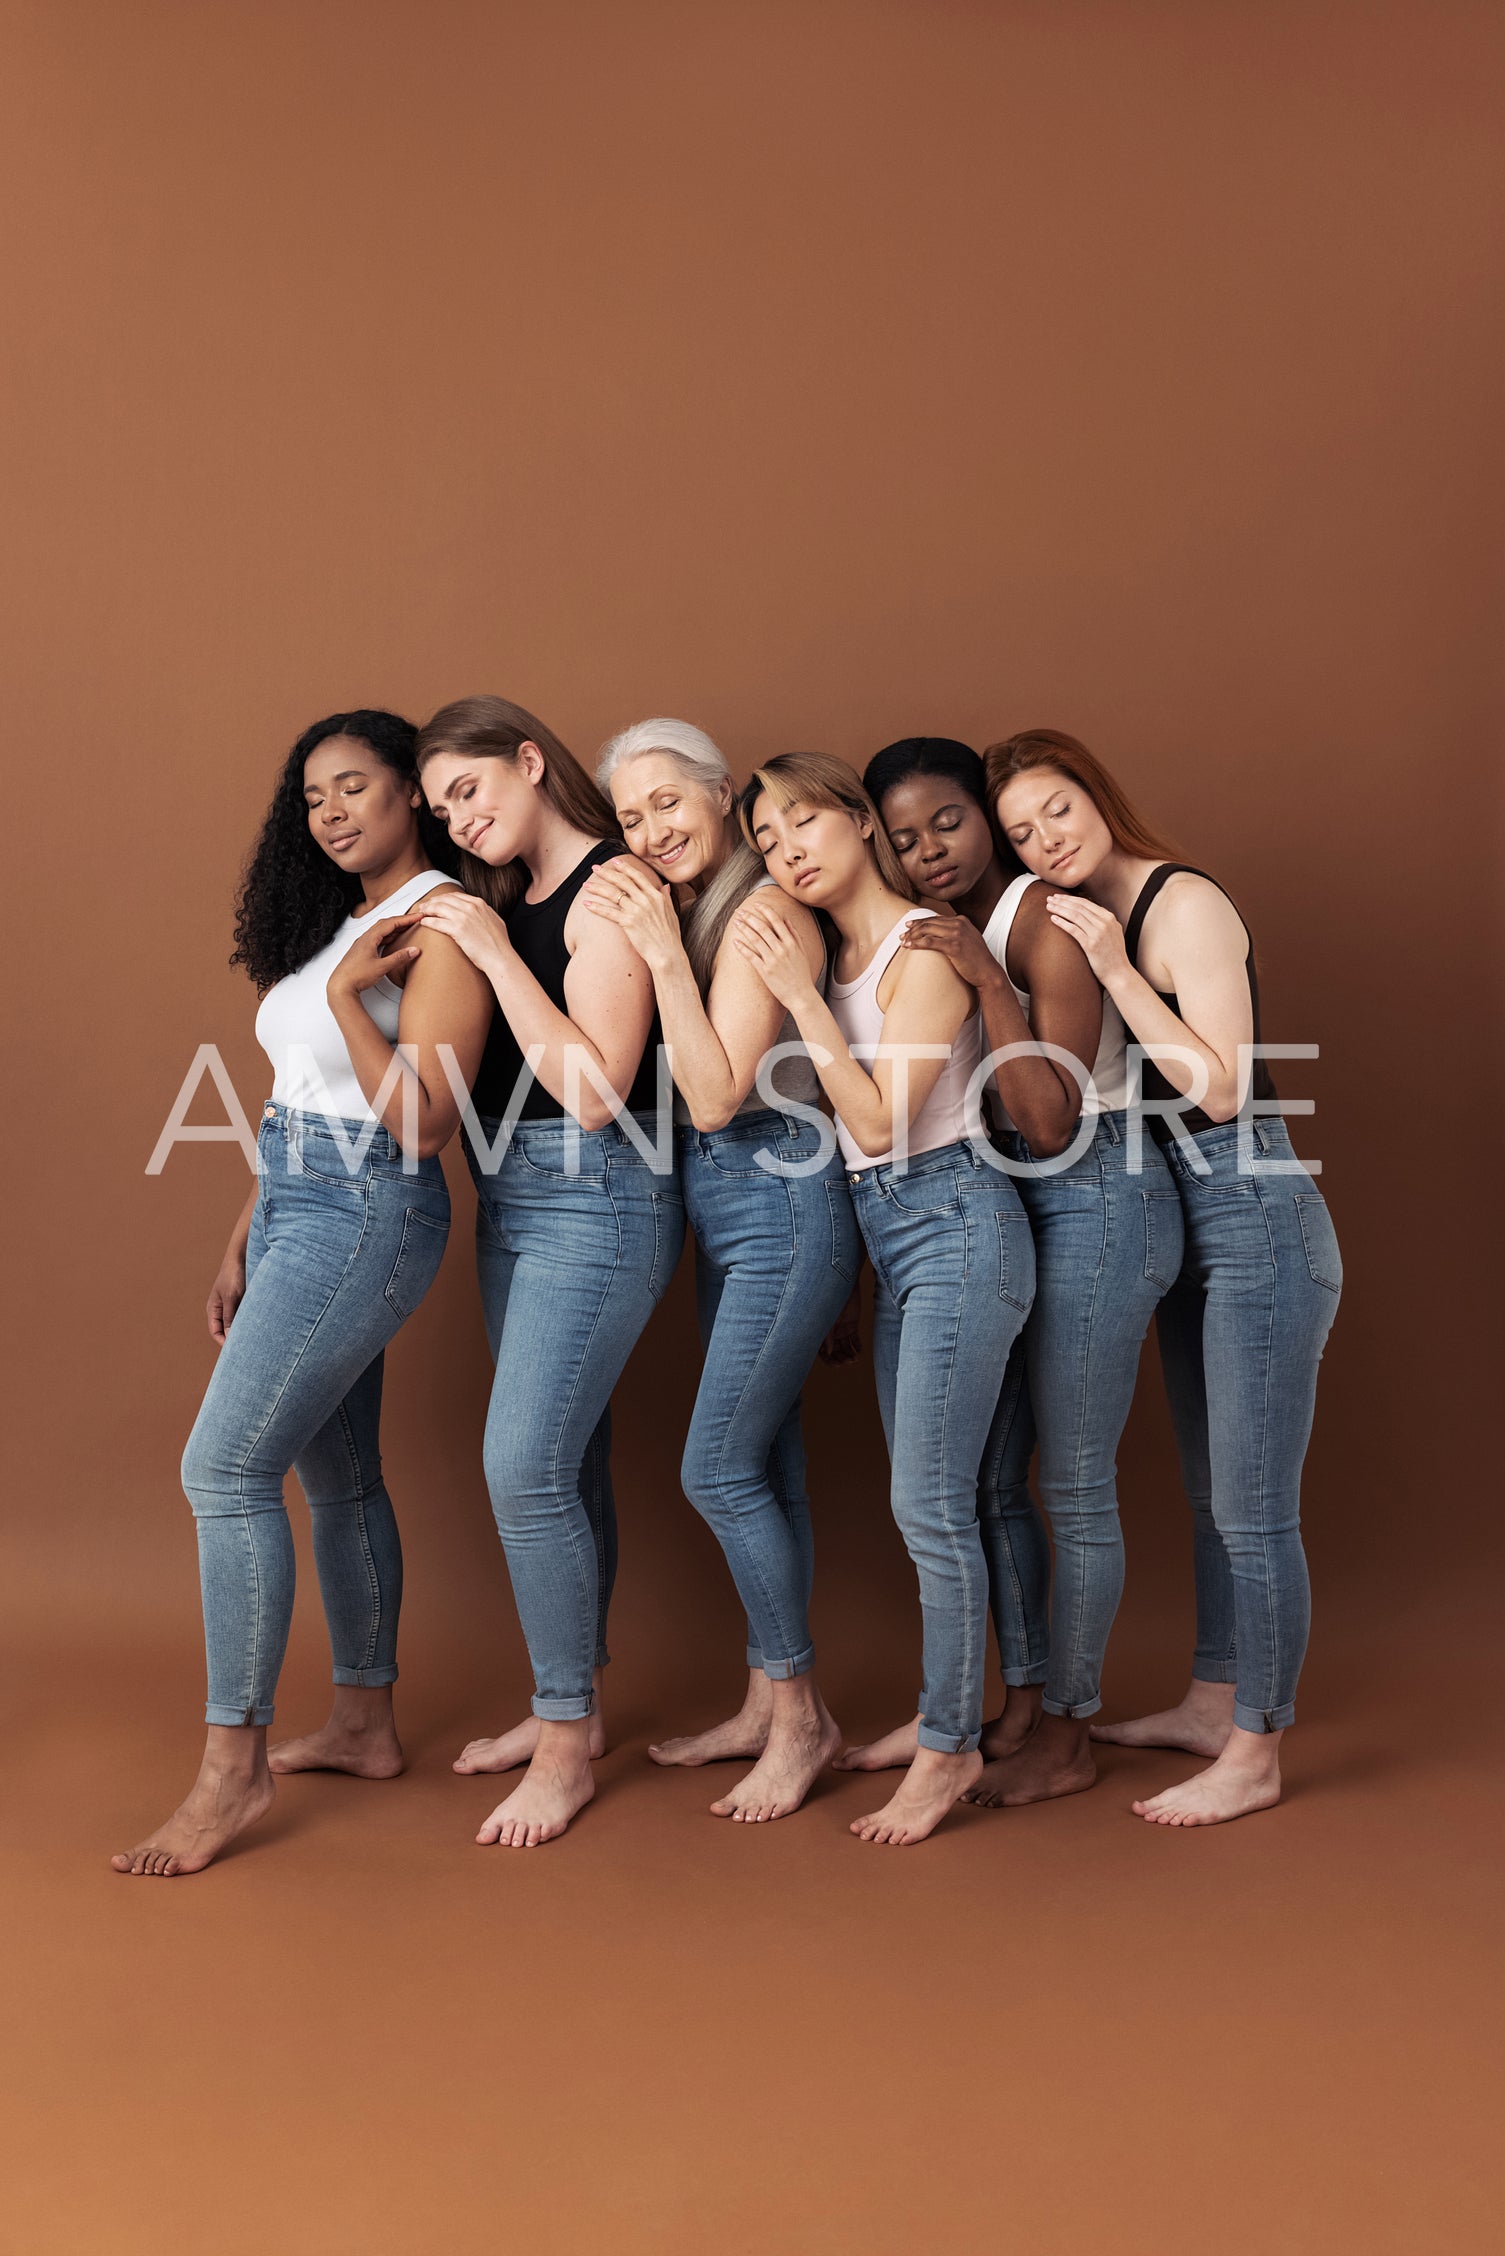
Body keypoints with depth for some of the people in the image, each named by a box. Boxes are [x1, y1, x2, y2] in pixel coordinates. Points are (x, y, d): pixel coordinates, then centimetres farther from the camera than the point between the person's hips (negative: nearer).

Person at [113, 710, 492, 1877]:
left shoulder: (443, 926, -13)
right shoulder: (337, 920, 14)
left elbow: (424, 1126, -19)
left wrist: (345, 996, -20)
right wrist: (243, 1244, 17)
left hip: (365, 1214, -9)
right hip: (297, 1209, 9)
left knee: (225, 1468, -11)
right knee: (338, 1474, 15)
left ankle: (234, 1768, -2)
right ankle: (364, 1722, 28)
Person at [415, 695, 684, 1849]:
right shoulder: (503, 900, 12)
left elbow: (596, 1090, -20)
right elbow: (491, 1063, 13)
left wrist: (496, 953, -17)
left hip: (598, 1200, -8)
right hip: (512, 1198, 8)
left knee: (527, 1465, -10)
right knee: (568, 1459, 15)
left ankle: (567, 1749, 4)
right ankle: (574, 1701, 28)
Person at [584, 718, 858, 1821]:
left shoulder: (765, 914, -16)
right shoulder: (679, 914, 10)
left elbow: (718, 1093, -20)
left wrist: (665, 953, -21)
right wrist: (651, 943, 3)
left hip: (784, 1204, -9)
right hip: (723, 1208, 9)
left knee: (720, 1468, -6)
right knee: (764, 1460, 14)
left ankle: (800, 1713, 10)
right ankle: (769, 1706, 26)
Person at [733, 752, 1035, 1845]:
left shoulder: (927, 946, -12)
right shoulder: (829, 956, 11)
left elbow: (881, 1120, -17)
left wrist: (800, 995, -17)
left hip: (955, 1224, -8)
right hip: (891, 1234, 9)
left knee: (930, 1502, -6)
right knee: (928, 1499, 14)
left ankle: (949, 1745, 7)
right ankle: (955, 1715, 26)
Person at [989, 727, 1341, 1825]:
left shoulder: (1184, 902, -15)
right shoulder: (1072, 921, 10)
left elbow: (1219, 1088, -21)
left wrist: (1115, 968, -22)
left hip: (1256, 1220, -9)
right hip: (1182, 1224, 9)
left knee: (1253, 1508, -1)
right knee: (1210, 1492, 19)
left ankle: (1255, 1755, 11)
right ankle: (1211, 1705, 33)